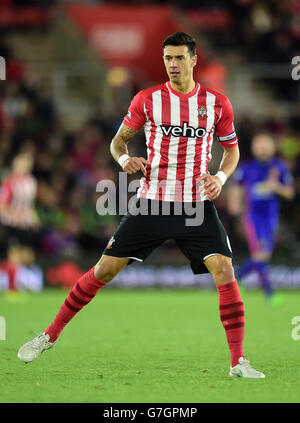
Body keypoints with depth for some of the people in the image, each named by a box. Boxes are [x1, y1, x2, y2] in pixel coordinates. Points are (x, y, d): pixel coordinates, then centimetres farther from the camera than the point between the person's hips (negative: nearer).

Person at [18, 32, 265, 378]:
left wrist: (221, 177, -5)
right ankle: (50, 335, 13)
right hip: (152, 202, 0)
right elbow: (118, 141, 11)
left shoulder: (217, 103, 1)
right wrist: (124, 159, -12)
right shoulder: (147, 100, 0)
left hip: (198, 205, 0)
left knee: (224, 270, -16)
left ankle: (238, 363, -9)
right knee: (105, 268, -1)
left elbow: (231, 149, 14)